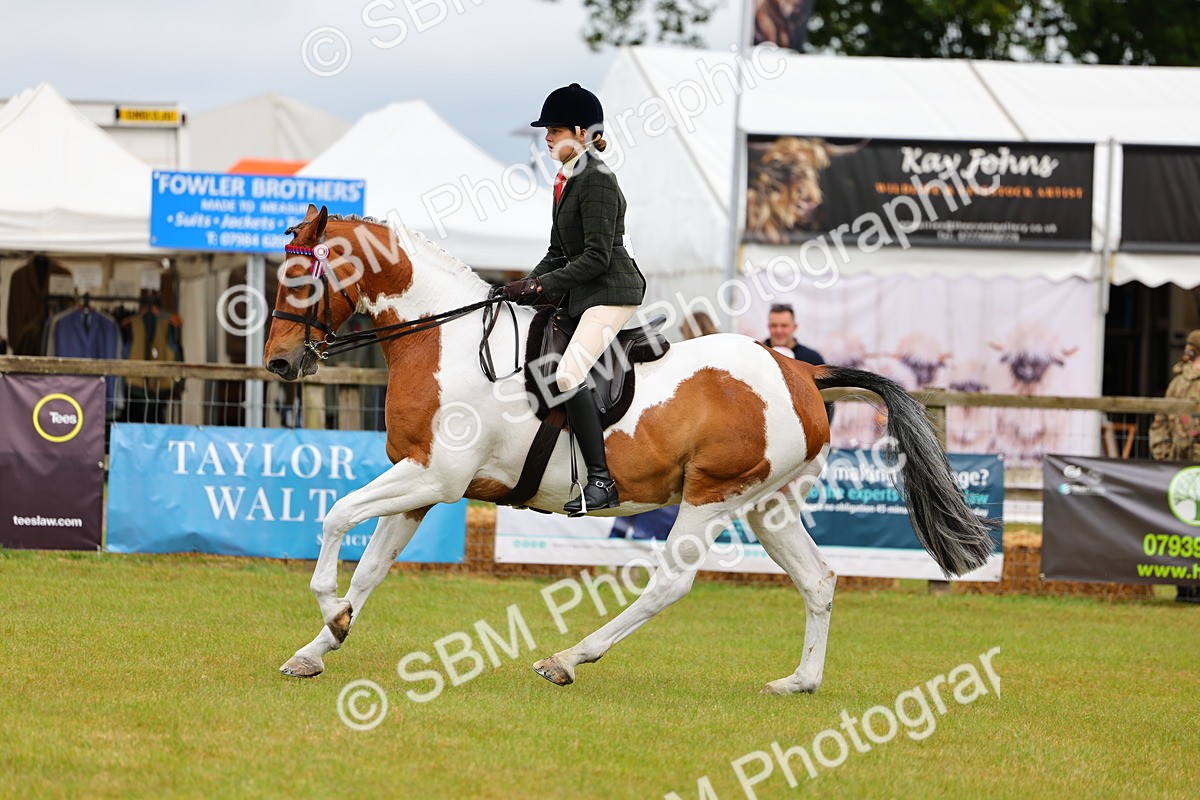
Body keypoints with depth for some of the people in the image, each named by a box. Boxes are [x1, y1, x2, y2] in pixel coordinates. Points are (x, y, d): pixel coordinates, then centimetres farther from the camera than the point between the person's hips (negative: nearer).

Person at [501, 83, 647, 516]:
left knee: (568, 375, -25)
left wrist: (542, 286, -18)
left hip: (610, 291, -11)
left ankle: (600, 481, -25)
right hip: (582, 295, 11)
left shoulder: (596, 181, -16)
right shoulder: (566, 180, 14)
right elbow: (560, 251, 19)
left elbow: (595, 257, -20)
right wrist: (529, 284, 4)